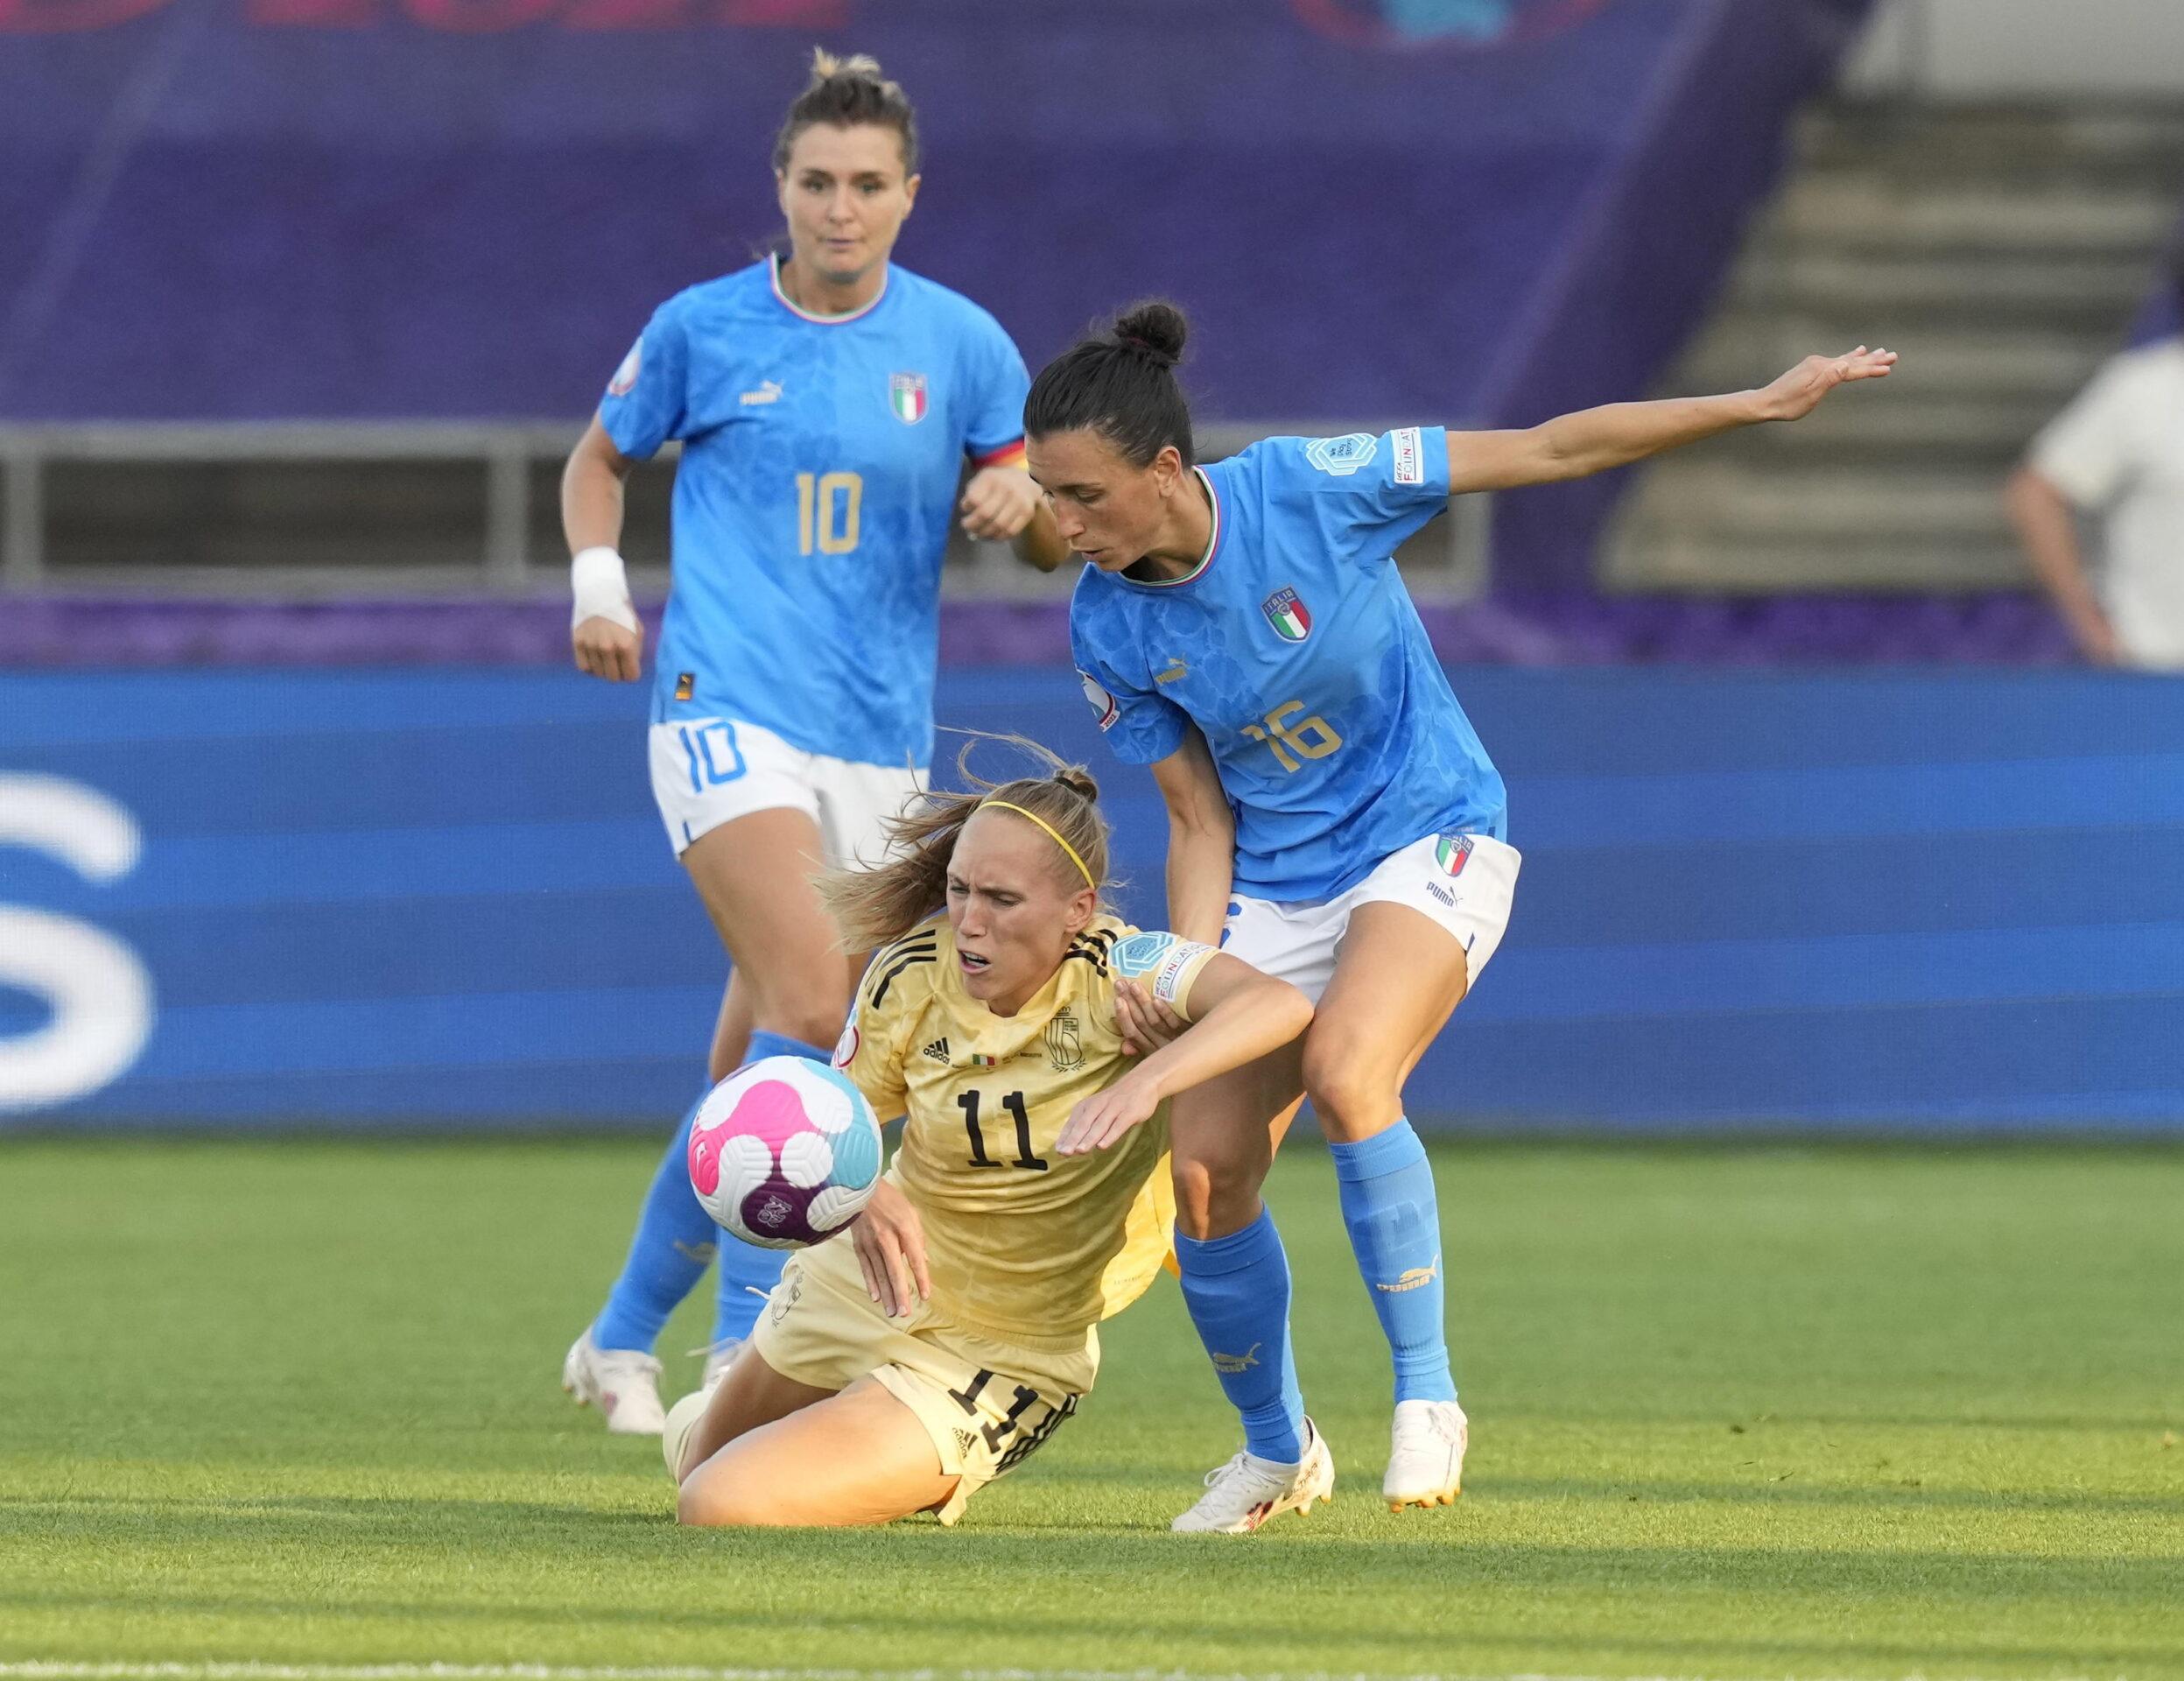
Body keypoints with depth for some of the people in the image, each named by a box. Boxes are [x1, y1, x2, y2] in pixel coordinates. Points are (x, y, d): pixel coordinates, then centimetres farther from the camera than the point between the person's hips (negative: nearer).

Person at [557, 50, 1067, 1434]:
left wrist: (1024, 501, -15)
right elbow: (603, 457, 18)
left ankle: (624, 1339, 24)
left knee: (755, 1068, 7)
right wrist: (598, 583, 1)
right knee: (811, 997, -24)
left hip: (881, 740, 3)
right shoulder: (702, 329, 1)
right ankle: (749, 1337, -19)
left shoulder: (961, 345, 5)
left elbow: (1055, 539, 8)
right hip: (729, 710, -3)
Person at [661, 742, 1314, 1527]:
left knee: (720, 1511, -14)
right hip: (865, 1281, 5)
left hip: (987, 1356, -5)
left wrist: (1147, 1080, -62)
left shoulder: (1119, 970, -27)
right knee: (695, 1459, 25)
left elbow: (1279, 1004, -44)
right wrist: (861, 1196, -35)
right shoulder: (912, 973, -14)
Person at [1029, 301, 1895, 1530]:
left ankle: (1427, 1394, -16)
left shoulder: (1306, 490, -20)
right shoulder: (1109, 627, -9)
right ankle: (1275, 1448, 20)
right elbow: (1203, 823, 0)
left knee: (1344, 1073, -31)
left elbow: (1548, 451, -13)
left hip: (1429, 839, -4)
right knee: (1204, 1173, -6)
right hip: (1274, 884, 4)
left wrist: (1760, 405, -14)